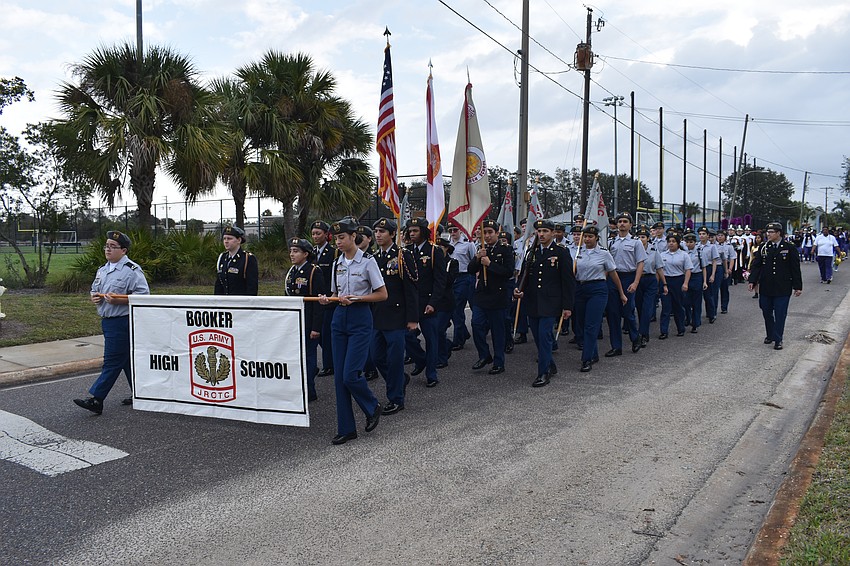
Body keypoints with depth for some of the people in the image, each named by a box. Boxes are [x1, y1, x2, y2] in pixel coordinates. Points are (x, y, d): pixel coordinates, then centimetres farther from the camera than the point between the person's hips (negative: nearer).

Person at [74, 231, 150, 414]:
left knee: (112, 361, -5)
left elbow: (143, 295, -18)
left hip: (122, 321, -9)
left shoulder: (132, 270, -11)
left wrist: (118, 300, -23)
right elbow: (94, 289, 29)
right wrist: (94, 296, 5)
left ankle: (96, 399, -4)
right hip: (107, 321, 9)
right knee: (127, 360, 15)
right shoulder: (102, 270, 16)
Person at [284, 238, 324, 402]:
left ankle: (309, 392, 12)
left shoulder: (314, 272, -13)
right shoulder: (291, 272, 10)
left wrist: (316, 327, -19)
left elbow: (319, 302, -16)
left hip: (308, 322, -7)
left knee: (309, 354, 2)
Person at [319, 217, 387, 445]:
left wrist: (356, 298, -16)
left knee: (350, 374, -12)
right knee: (339, 377, 5)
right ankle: (346, 429, 14)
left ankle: (373, 407, 18)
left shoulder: (367, 261, -7)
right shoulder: (337, 263, 10)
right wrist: (327, 299, -3)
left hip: (360, 318, -6)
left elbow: (382, 294, -7)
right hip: (339, 317, 6)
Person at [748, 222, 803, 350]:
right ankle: (770, 335, 29)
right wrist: (752, 281, -6)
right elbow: (756, 265, 4)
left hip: (782, 289, -3)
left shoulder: (789, 248, -4)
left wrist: (797, 286, -3)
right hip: (765, 288, 3)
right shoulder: (764, 247, 3)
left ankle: (778, 340, 11)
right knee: (766, 313, 12)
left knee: (780, 314, 2)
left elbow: (795, 268, -1)